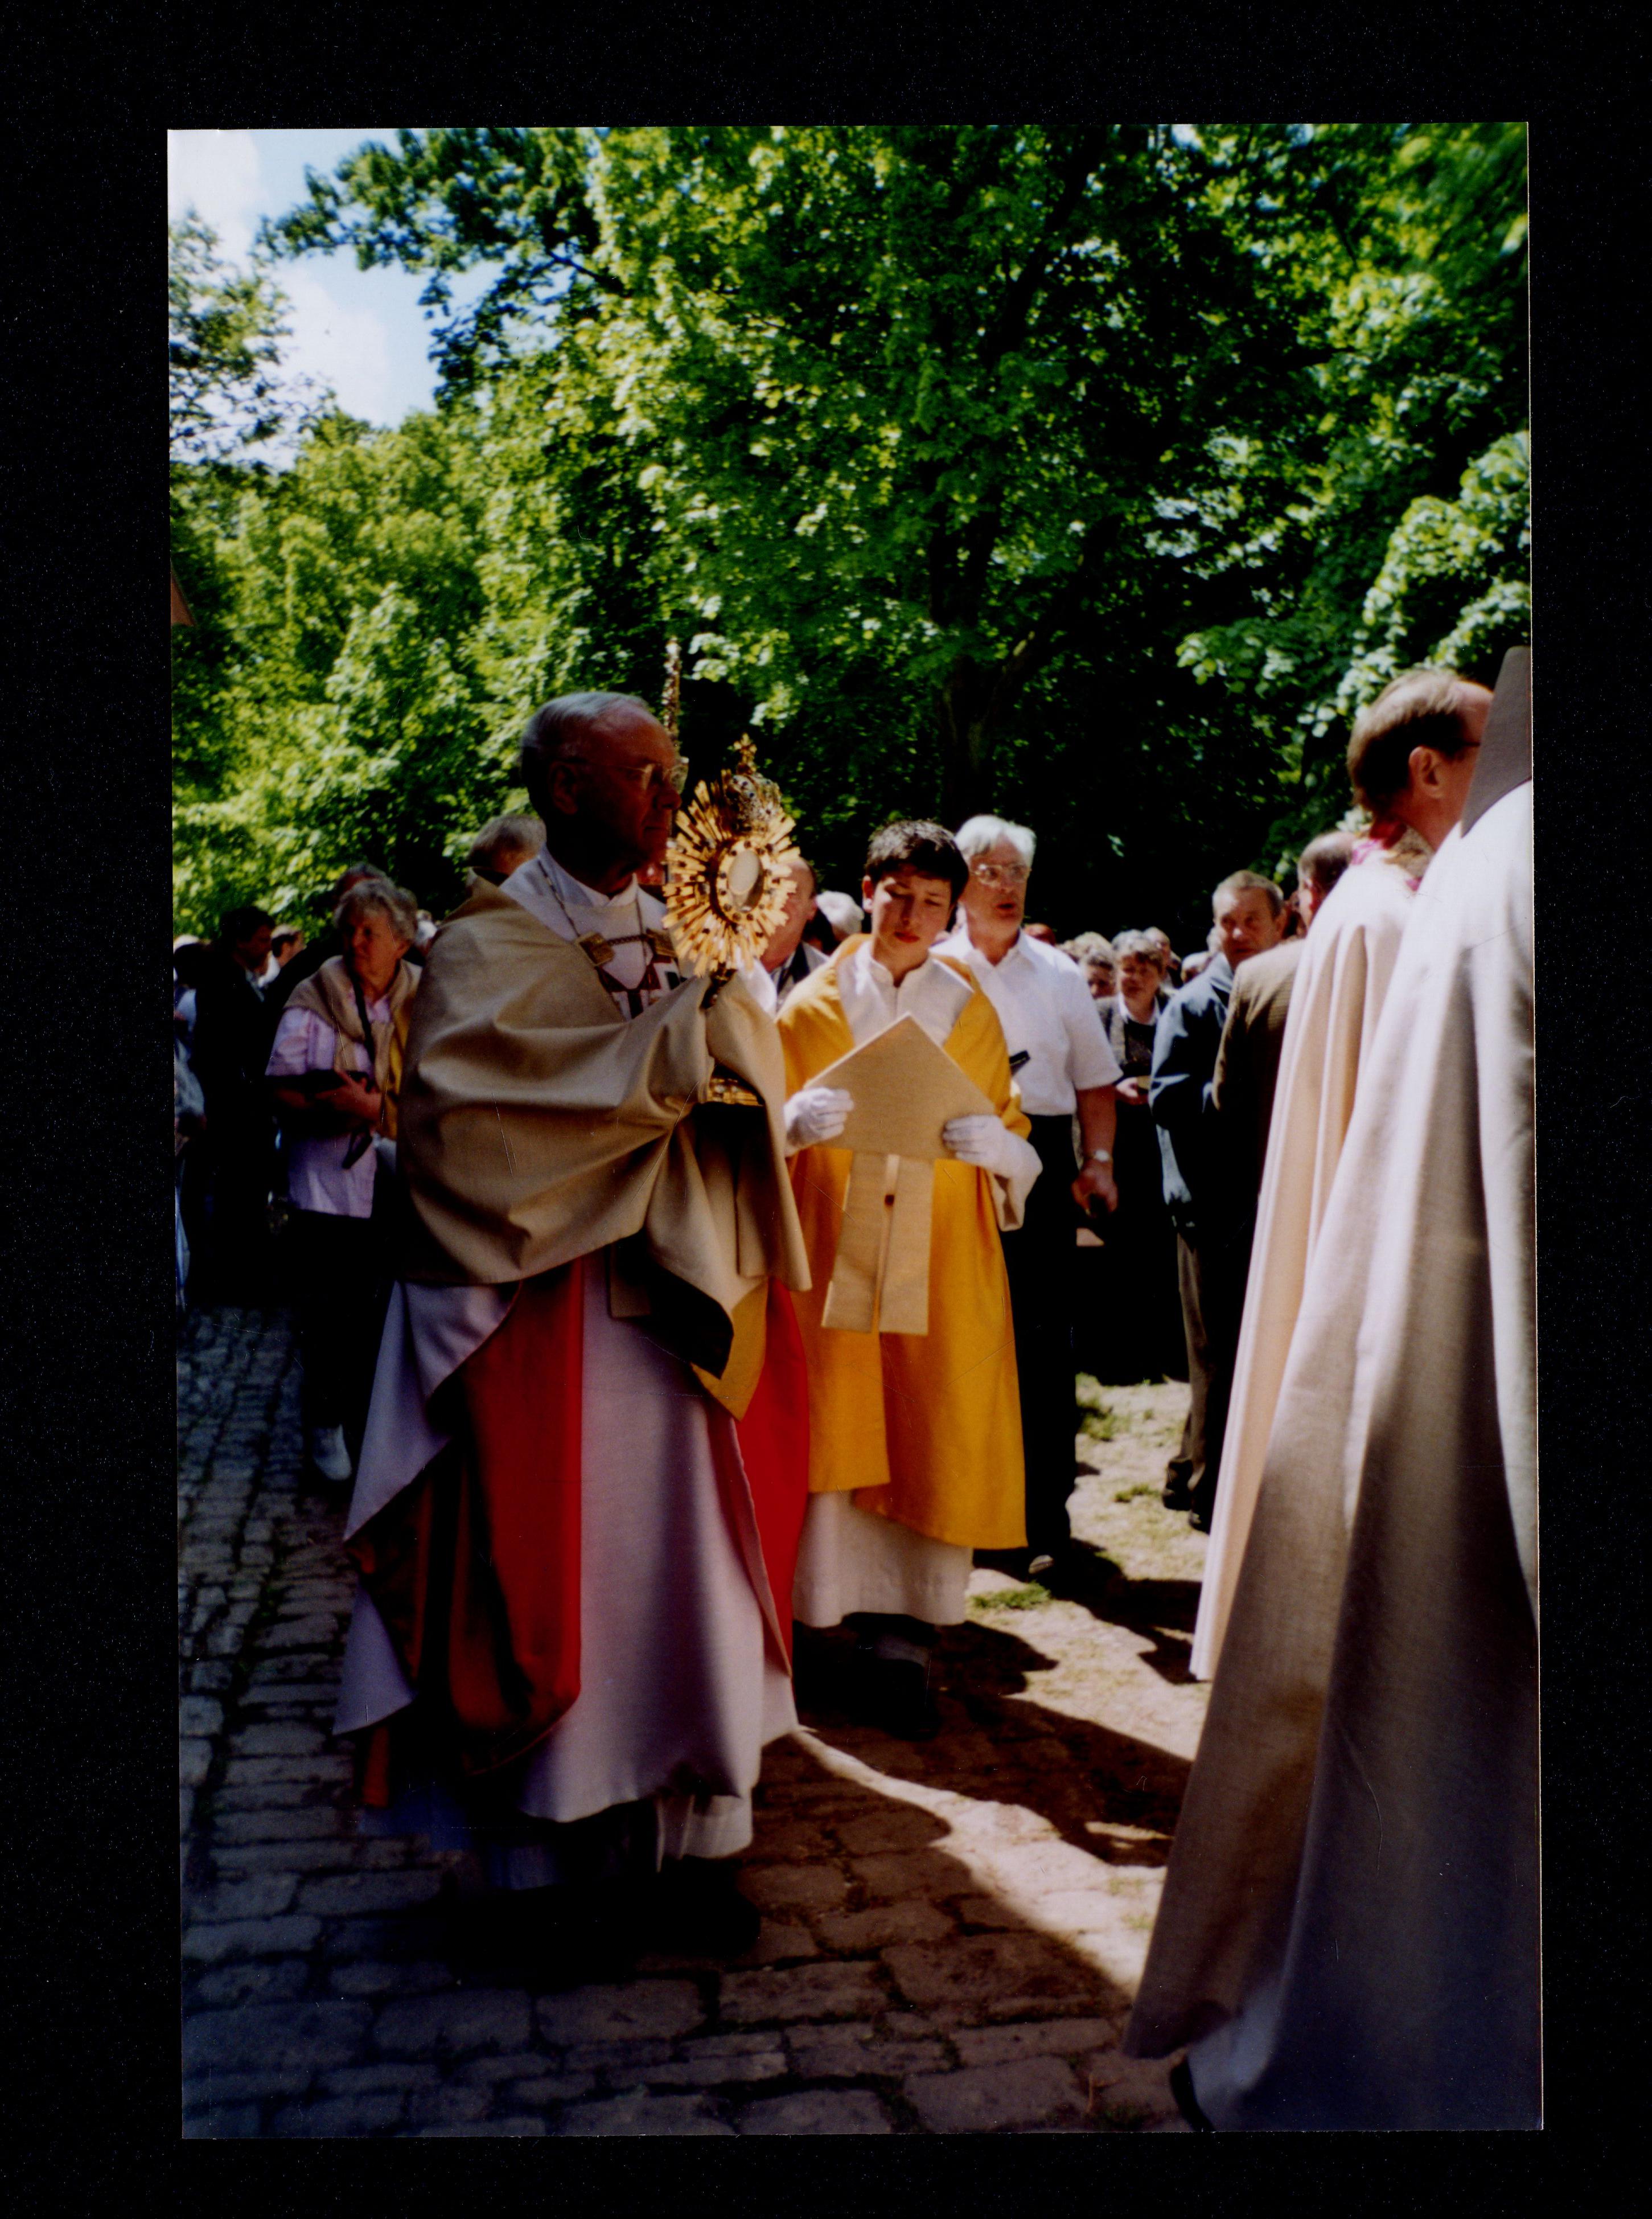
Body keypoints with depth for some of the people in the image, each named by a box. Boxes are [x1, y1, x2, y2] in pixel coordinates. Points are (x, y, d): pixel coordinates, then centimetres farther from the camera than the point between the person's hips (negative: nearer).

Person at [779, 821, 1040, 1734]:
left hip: (943, 1253, 1)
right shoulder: (812, 1005, 8)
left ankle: (902, 1642, 1)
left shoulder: (974, 1012, 13)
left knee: (932, 1443, -5)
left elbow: (1016, 1142, 10)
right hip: (834, 1246, -1)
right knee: (836, 1434, -7)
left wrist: (991, 1143, -13)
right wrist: (796, 1121, -19)